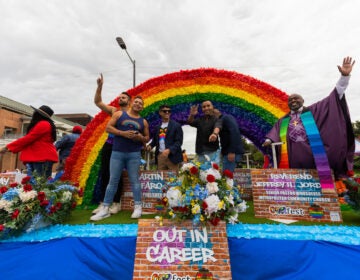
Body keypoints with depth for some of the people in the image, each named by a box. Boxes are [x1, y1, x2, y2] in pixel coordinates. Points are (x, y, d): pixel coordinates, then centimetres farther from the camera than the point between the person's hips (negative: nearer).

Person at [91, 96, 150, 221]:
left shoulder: (143, 122, 11)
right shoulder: (119, 114, 7)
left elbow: (147, 138, 16)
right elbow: (108, 127, 0)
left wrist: (141, 137, -8)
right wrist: (123, 133, -14)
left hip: (134, 154, 1)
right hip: (117, 153, -1)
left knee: (134, 180, 4)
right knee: (113, 180, 3)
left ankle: (138, 207, 13)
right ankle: (105, 209, 13)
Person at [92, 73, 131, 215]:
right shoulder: (114, 110, 11)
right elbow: (97, 102, 6)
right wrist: (99, 86, -4)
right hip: (108, 145, 4)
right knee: (104, 173, 7)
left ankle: (116, 203, 18)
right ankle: (102, 202, 19)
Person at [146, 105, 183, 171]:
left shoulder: (176, 125, -3)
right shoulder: (157, 126, 13)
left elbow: (179, 142, -9)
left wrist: (169, 150, -22)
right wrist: (150, 145, -2)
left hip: (172, 156, -4)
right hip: (160, 156, 5)